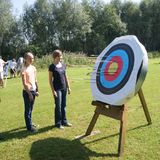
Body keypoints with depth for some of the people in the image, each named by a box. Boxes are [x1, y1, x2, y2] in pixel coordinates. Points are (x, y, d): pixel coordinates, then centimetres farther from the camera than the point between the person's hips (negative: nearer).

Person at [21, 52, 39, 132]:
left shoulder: (33, 68, 6)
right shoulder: (24, 70, -15)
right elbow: (24, 83, -17)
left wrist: (37, 90, 12)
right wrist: (29, 93, -17)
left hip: (33, 90, 7)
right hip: (27, 92, -7)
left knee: (31, 109, 17)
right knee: (28, 110, 2)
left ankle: (30, 123, 30)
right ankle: (29, 126, 10)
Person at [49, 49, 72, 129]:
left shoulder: (63, 65, 8)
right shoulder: (52, 67, -8)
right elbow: (50, 80, -8)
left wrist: (68, 87, 12)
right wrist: (53, 90, -13)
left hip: (64, 88, 6)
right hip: (57, 89, -6)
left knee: (64, 105, 13)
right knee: (58, 106, 0)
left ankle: (64, 121, 24)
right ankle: (58, 123, 12)